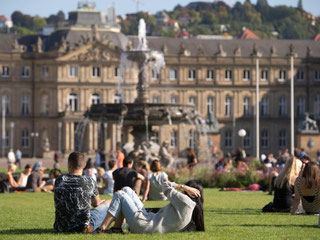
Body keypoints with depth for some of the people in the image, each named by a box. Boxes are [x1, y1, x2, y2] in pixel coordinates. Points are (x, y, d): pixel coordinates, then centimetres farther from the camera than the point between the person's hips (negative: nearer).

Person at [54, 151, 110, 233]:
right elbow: (96, 203, 8)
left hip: (61, 228, 4)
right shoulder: (89, 182, -12)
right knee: (108, 203, 21)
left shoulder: (59, 180, -5)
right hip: (83, 228, -3)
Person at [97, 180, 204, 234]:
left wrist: (183, 187, -1)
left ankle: (102, 229, 1)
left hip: (141, 225, -9)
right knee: (126, 190, 17)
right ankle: (116, 228, 12)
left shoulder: (184, 201, -21)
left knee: (119, 195, 4)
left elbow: (165, 186, -9)